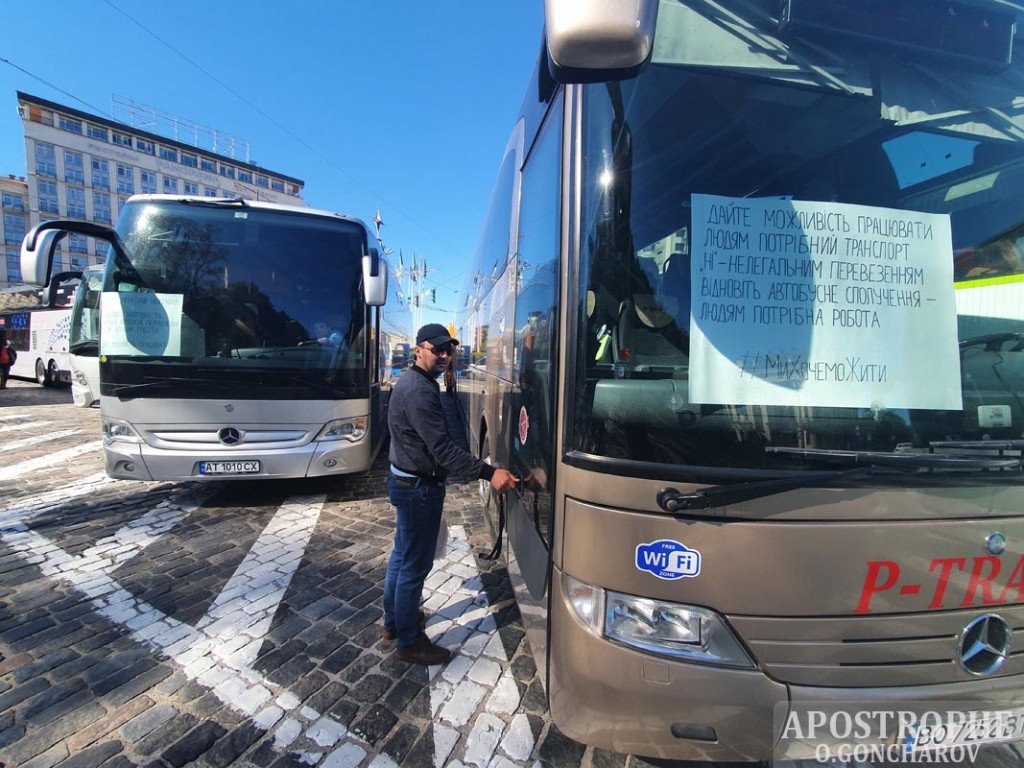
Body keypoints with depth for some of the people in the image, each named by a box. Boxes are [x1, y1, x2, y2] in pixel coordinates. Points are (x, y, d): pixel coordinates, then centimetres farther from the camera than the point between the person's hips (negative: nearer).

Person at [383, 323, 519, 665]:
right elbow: (442, 447, -31)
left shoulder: (411, 381, 9)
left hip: (404, 480, 11)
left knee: (401, 555, 23)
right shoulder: (420, 390, -25)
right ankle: (409, 643, 22)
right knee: (415, 565, 4)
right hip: (418, 488, -11)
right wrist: (489, 473, -35)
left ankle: (393, 620, 42)